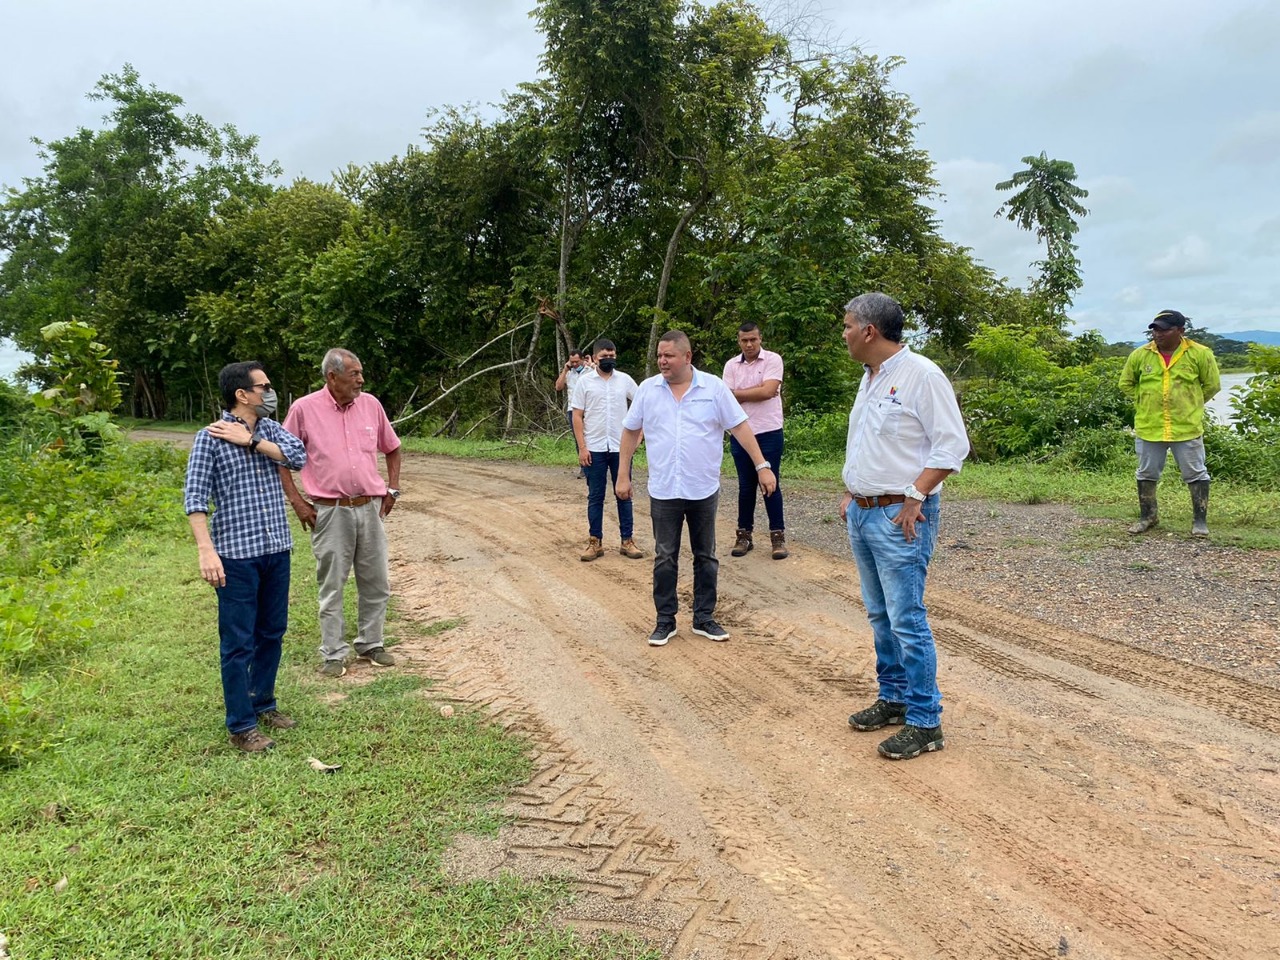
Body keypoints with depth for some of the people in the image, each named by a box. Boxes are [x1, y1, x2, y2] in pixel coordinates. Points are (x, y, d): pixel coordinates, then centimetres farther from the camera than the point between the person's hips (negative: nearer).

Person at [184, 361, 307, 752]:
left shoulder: (271, 429, 9)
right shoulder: (210, 437, -8)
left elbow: (298, 456, -9)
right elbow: (195, 497, -12)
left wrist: (250, 442, -14)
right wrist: (206, 551, -22)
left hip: (276, 549, 6)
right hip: (236, 554, -6)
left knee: (272, 633, 16)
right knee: (238, 642, 1)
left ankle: (262, 703, 34)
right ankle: (241, 726, 11)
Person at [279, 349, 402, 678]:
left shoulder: (370, 404, 3)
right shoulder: (304, 409, -7)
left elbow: (392, 449, 17)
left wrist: (393, 489, 9)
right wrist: (297, 502, -4)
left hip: (370, 509, 4)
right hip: (330, 512, -3)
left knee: (376, 583, 10)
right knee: (332, 586, 5)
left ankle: (370, 644, 26)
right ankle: (334, 654, 16)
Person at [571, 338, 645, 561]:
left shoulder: (625, 379, 3)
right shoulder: (584, 381, -1)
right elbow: (577, 416, -1)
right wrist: (582, 447, -8)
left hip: (621, 447, 1)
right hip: (594, 449, -1)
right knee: (595, 496, 5)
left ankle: (627, 540, 14)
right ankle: (595, 542, 12)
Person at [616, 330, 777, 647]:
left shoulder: (713, 387, -4)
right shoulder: (648, 389, 0)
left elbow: (740, 426, -3)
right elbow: (630, 432, 7)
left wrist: (762, 466, -7)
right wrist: (623, 475, 6)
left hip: (704, 490, 0)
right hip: (663, 491, 0)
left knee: (706, 557, 10)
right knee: (665, 558, 6)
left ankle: (704, 618, 23)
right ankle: (665, 620, 18)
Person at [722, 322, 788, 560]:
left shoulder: (773, 359, -5)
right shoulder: (731, 365, 5)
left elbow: (768, 391, -17)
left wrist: (739, 393, -8)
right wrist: (757, 390, -10)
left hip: (768, 432, -3)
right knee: (746, 486, 10)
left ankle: (778, 536, 9)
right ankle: (744, 535, 17)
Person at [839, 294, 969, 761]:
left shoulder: (921, 375, -13)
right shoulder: (870, 378, 14)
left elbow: (952, 445, -15)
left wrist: (914, 496, -18)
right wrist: (850, 493, 14)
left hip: (900, 517, -9)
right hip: (862, 513, 9)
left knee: (906, 621, -6)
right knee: (880, 616, 16)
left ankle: (924, 723, 4)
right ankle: (893, 698, 29)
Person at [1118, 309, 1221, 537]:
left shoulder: (1200, 354, -5)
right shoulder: (1140, 355, -1)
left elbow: (1212, 385, 5)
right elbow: (1126, 383, 13)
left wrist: (1190, 405, 6)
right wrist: (1145, 402, 7)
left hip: (1187, 428, -2)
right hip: (1148, 427, 2)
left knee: (1195, 475, 6)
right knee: (1147, 474, 12)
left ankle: (1200, 521, 16)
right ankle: (1147, 516, 28)